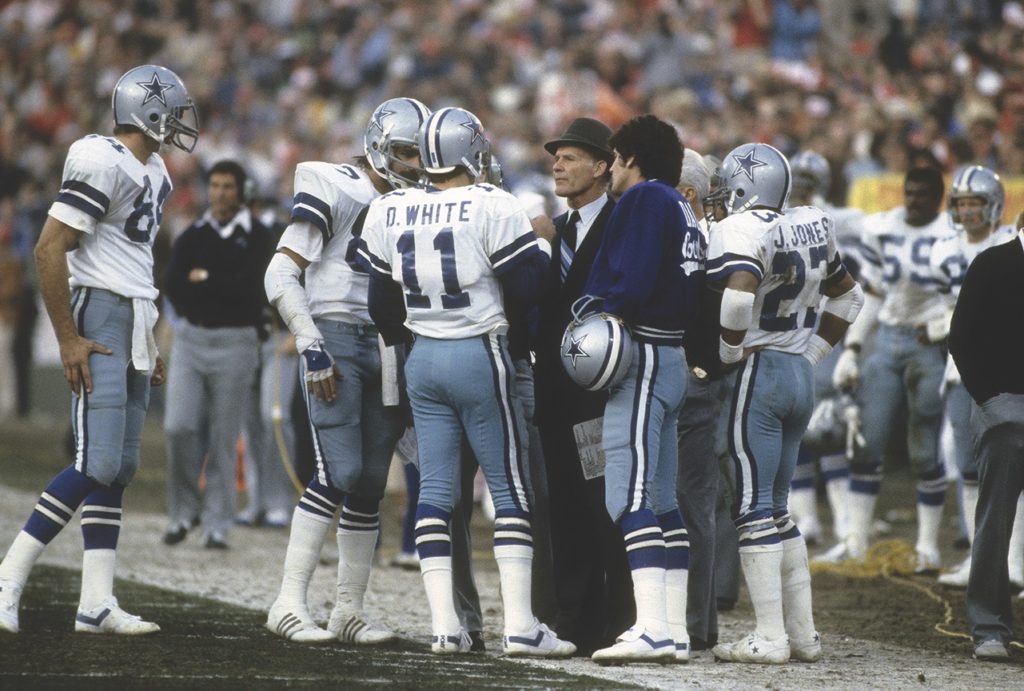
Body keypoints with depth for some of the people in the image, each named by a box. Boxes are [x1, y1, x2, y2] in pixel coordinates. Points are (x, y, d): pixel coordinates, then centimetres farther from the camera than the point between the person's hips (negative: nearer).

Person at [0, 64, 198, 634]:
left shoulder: (153, 173, 15)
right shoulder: (102, 165, -15)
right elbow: (50, 249, -17)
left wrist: (148, 345, 21)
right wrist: (69, 339, -18)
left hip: (134, 328, 10)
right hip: (100, 318, -10)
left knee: (119, 469, 6)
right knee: (98, 464, -14)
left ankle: (97, 603, 6)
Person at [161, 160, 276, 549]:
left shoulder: (257, 237, 2)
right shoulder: (192, 236, 11)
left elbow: (250, 286, -12)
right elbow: (173, 286, -1)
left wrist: (205, 280, -3)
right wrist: (225, 292, -6)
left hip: (235, 345, -2)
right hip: (190, 341, 2)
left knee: (224, 440, -1)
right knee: (178, 427, -9)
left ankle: (217, 526, 4)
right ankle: (184, 509, 8)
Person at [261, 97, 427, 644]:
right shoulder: (332, 189, -4)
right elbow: (281, 275, -8)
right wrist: (311, 347, -14)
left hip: (388, 348, 6)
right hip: (336, 340, -6)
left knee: (370, 485, 5)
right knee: (339, 474, -17)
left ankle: (348, 611, 10)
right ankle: (289, 604, -14)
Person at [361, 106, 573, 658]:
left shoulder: (388, 213, 3)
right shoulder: (492, 208, -14)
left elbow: (382, 302, 12)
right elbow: (525, 291, -12)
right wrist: (536, 255, 9)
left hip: (422, 359, 5)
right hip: (480, 357, -5)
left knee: (435, 490, 7)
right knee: (510, 490, 2)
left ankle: (444, 626, 3)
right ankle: (520, 625, -3)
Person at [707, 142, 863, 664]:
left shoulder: (742, 230, -13)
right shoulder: (811, 228, 12)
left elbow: (739, 294, -30)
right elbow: (847, 298, 23)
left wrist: (731, 353, -14)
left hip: (759, 372, -8)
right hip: (802, 376, 8)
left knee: (755, 508, -4)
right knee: (777, 509, 15)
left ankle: (769, 637, -6)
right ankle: (803, 634, 15)